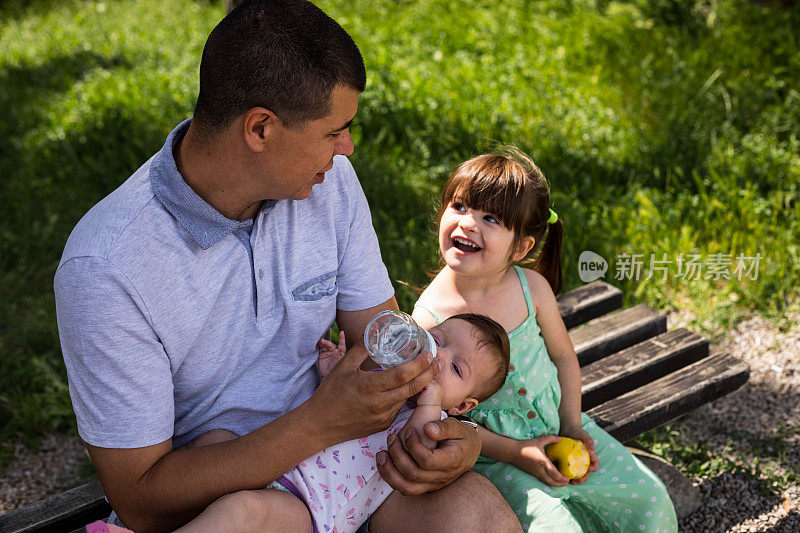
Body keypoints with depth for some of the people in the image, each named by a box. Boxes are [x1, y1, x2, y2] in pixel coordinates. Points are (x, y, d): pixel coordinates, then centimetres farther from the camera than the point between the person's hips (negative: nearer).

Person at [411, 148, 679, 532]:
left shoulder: (532, 288, -10)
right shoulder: (429, 318, -21)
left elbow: (563, 356, 6)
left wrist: (572, 427, -4)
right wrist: (514, 452, -19)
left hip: (554, 424, 4)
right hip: (490, 451, -4)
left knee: (648, 497, 5)